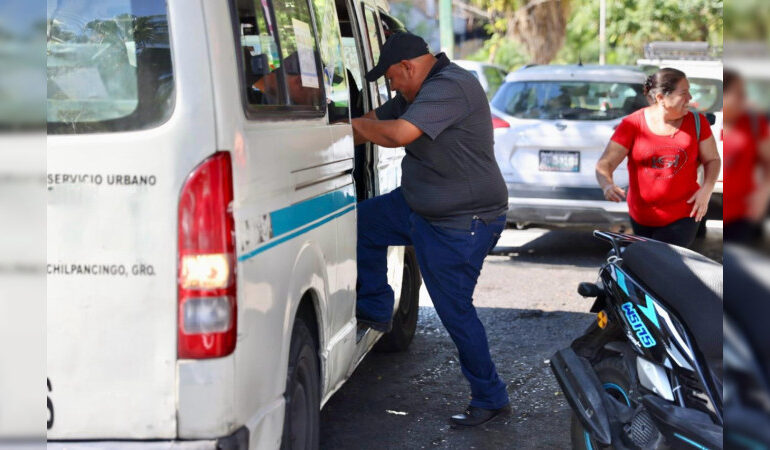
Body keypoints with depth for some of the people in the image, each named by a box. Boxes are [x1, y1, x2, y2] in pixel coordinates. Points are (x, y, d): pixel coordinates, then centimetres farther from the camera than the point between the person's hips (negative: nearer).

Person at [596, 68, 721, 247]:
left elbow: (712, 159, 7)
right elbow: (604, 164, -13)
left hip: (683, 217, -1)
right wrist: (608, 186, -36)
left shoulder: (696, 121, -4)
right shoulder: (632, 124, -10)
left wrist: (706, 190, -12)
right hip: (641, 218, 1)